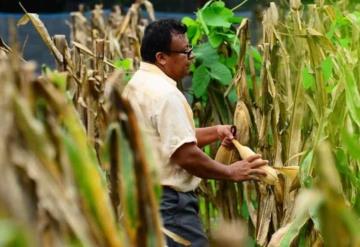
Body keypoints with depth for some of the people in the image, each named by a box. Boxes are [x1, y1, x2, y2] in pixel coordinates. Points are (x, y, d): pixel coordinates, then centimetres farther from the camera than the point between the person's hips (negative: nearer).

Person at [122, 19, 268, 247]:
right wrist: (231, 172, -10)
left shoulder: (137, 85, 14)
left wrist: (214, 132, 11)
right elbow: (187, 156, -22)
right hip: (169, 202, -11)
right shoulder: (165, 93, -18)